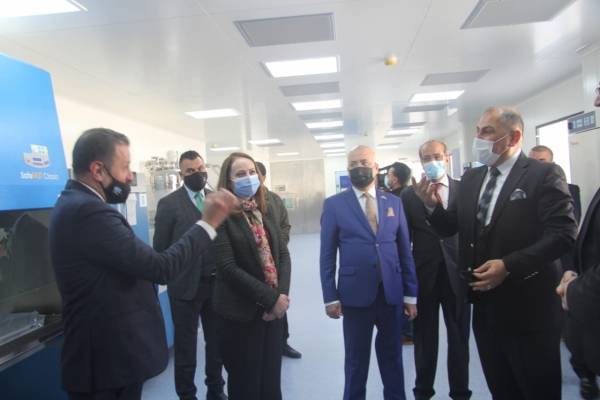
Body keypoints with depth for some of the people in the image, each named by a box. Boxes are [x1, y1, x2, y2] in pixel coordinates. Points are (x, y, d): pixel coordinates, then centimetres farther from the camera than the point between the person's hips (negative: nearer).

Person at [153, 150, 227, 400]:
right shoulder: (169, 204, -6)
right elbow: (160, 249, -5)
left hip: (216, 282, 4)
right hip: (186, 285, -4)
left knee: (217, 341, 18)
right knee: (185, 346, 12)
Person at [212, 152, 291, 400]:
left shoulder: (265, 211, 8)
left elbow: (283, 254, 6)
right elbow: (228, 268, -18)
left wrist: (281, 295, -9)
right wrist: (270, 298, -17)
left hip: (274, 307, 6)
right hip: (242, 312, -5)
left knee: (271, 378, 17)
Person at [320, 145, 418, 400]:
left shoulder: (394, 202, 6)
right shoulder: (334, 204, -2)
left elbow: (405, 251, 6)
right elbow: (327, 255, -3)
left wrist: (410, 294, 5)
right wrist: (331, 297, -7)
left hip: (392, 294, 3)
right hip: (356, 295, -2)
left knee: (393, 358, 16)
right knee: (356, 360, 12)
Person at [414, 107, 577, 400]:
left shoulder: (543, 175, -10)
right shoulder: (470, 178, 8)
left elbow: (563, 234, -18)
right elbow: (451, 229, 7)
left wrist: (509, 266, -25)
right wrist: (432, 205, -12)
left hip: (527, 306, -5)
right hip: (485, 303, 6)